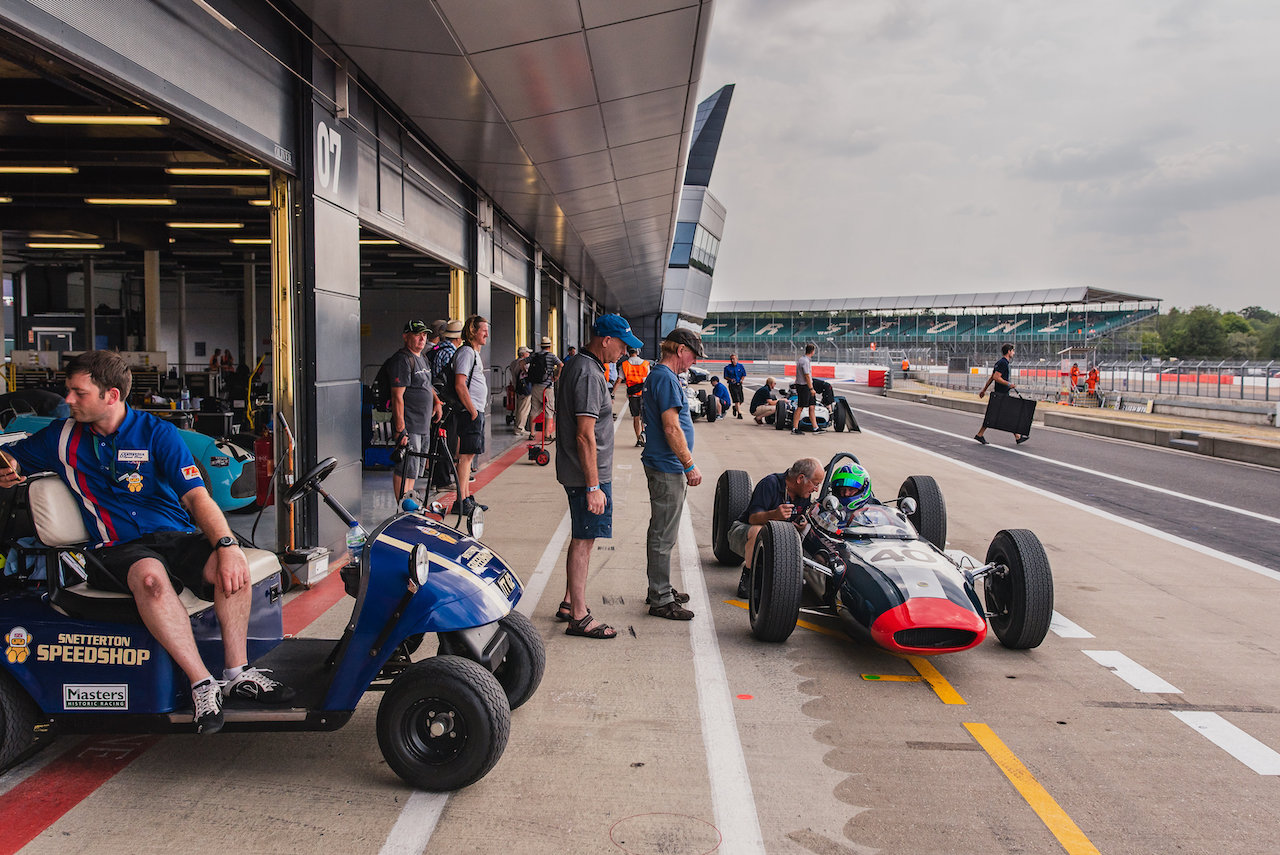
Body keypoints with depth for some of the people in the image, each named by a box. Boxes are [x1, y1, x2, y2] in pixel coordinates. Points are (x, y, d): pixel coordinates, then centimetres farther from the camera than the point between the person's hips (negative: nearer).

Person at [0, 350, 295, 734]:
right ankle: (202, 684, -36)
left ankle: (238, 671, -21)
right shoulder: (63, 437, 9)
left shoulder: (157, 433, 1)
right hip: (119, 549, 0)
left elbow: (196, 496, -8)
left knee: (230, 567, -31)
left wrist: (227, 544, -24)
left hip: (178, 536, 1)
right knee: (150, 575, -38)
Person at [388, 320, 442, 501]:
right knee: (406, 470, -8)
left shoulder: (421, 358, 17)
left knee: (415, 470, 16)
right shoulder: (402, 360, -13)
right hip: (408, 427, -10)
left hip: (424, 425, 10)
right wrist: (400, 429, -23)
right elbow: (397, 396, -19)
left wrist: (437, 401, 16)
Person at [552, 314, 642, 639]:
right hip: (588, 475, -10)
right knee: (583, 541, -4)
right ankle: (579, 617, 3)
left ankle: (570, 603, 29)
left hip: (575, 471, 10)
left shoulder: (577, 366, 13)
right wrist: (593, 487, -23)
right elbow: (585, 435, -23)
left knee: (582, 539, 18)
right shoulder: (588, 374, -20)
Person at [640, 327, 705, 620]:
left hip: (661, 465, 11)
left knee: (661, 533, 18)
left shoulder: (657, 375, 15)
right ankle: (660, 600, 4)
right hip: (668, 467, -11)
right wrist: (690, 465, -18)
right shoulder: (666, 378, -17)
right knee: (663, 536, -3)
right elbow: (671, 427, -22)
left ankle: (660, 589, 29)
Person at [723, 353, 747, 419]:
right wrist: (730, 379, -16)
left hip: (739, 385, 3)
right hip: (732, 385, -3)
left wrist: (741, 380, -8)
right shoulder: (727, 367, -2)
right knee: (736, 400, -15)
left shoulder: (741, 366, 5)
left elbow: (744, 375, 11)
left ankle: (735, 407, 37)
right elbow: (725, 377, 3)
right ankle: (739, 413, -14)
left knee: (741, 400, 8)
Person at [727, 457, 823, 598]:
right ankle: (747, 576, -18)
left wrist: (802, 524, -21)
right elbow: (753, 518, -28)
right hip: (743, 532, -7)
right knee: (759, 531, -39)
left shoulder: (804, 494, 1)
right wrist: (774, 514, -49)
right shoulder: (770, 483, -21)